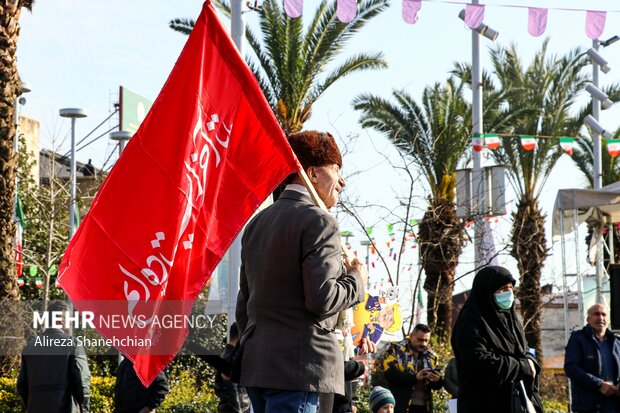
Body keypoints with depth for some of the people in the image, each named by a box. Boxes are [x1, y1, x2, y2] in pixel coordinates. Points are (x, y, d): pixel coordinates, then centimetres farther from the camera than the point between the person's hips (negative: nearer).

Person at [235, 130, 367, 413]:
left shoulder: (257, 222, 17)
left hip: (256, 365, 9)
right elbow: (321, 299, -18)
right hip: (298, 368, -9)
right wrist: (356, 280, 0)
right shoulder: (319, 223, -9)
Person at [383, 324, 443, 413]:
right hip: (401, 405, -5)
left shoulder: (430, 356, 13)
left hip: (424, 406, 5)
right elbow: (390, 374, -13)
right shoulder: (396, 349, 0)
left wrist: (437, 380, -10)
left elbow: (437, 385, 15)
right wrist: (415, 377, -23)